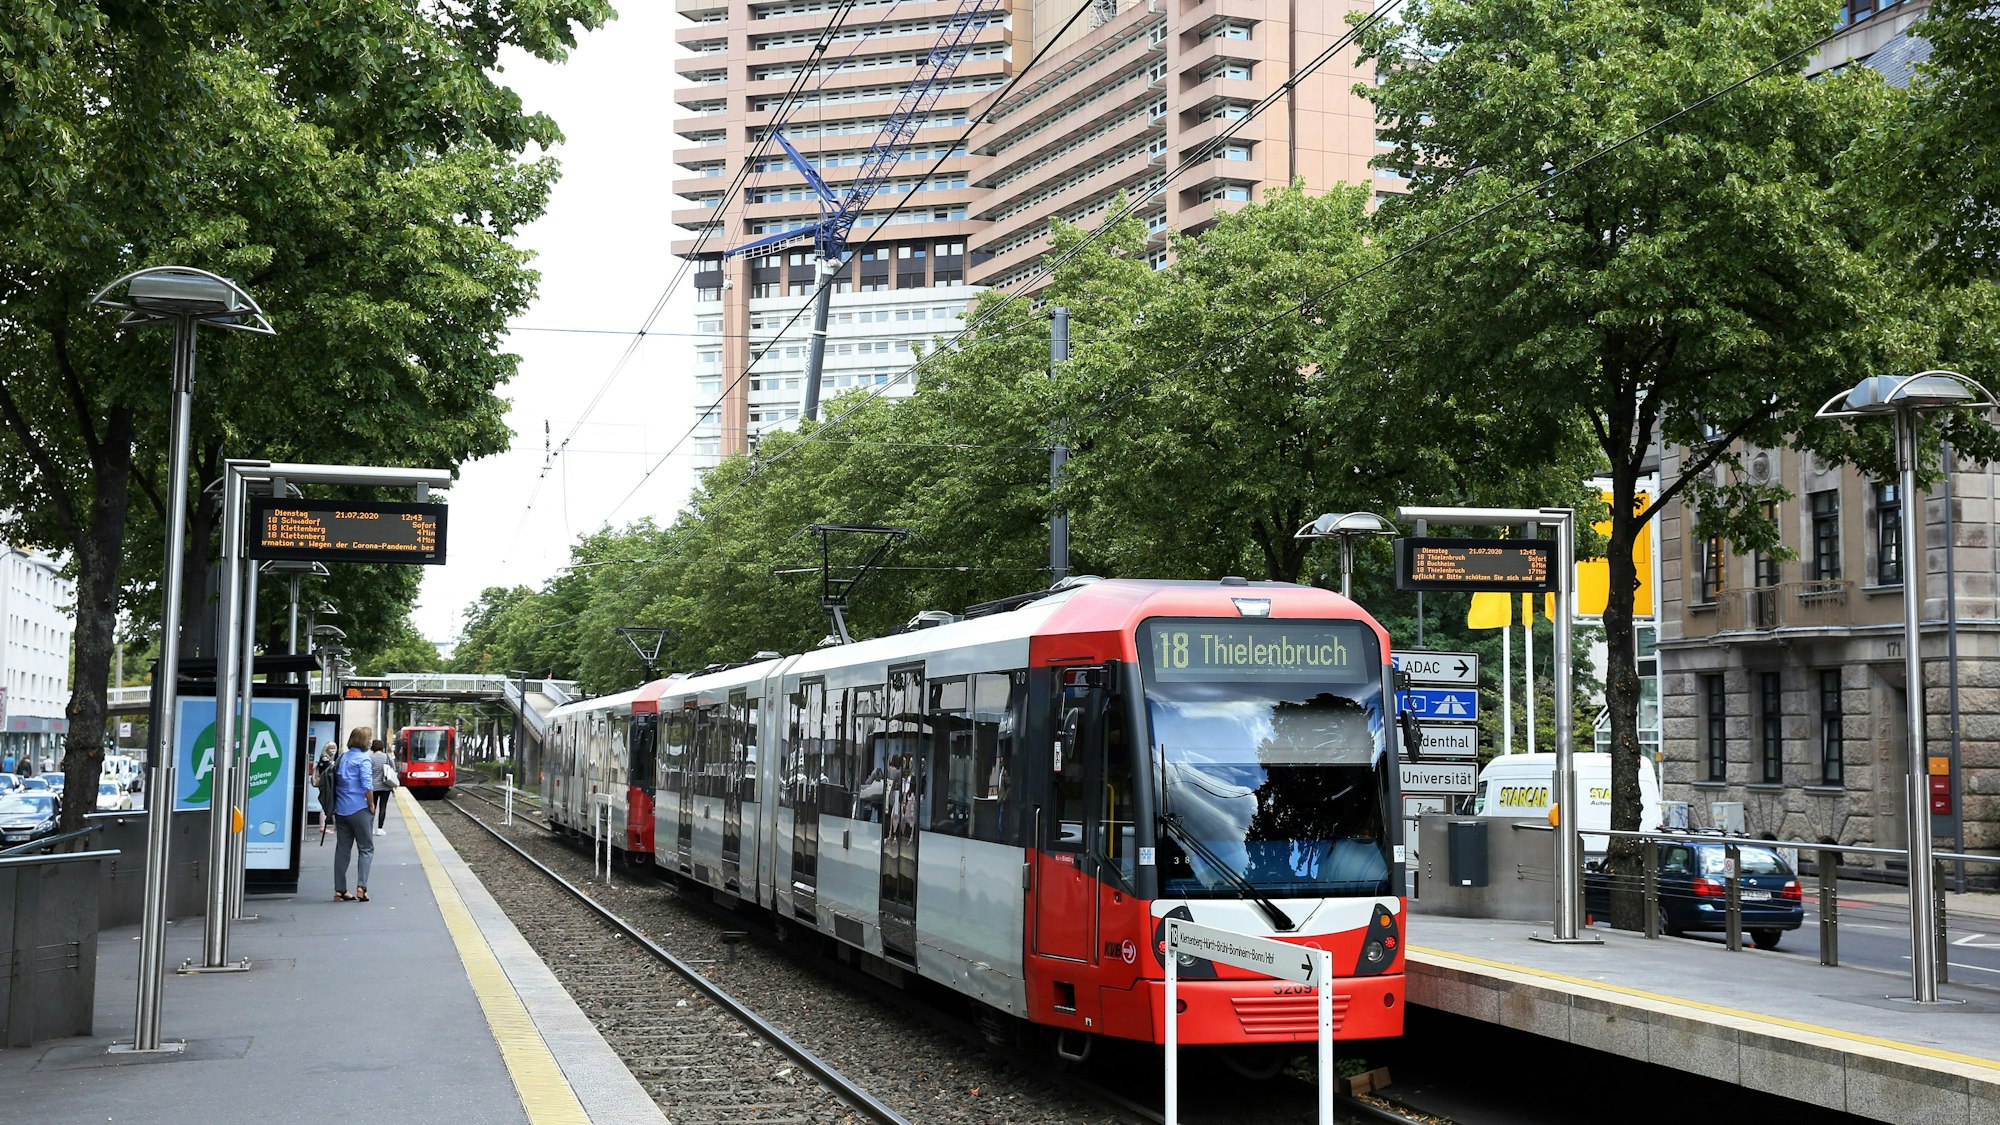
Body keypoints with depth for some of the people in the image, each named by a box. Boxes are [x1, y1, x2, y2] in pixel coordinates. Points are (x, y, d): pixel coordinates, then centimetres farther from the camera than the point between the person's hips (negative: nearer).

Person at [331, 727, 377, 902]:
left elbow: (336, 781, 15)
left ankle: (340, 890, 9)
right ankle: (361, 886, -11)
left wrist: (334, 807, 19)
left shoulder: (342, 758, 12)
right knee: (366, 849, 1)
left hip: (341, 810, 6)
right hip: (359, 809, -6)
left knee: (342, 849, 9)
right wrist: (371, 805, -6)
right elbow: (367, 785, -19)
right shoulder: (363, 759, -10)